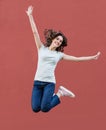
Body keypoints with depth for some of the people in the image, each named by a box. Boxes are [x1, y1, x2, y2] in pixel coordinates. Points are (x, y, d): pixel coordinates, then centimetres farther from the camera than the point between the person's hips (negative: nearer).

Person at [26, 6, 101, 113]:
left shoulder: (59, 54, 10)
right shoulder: (42, 48, 8)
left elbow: (77, 59, 13)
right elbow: (35, 32, 3)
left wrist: (92, 57, 11)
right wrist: (30, 16, -1)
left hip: (49, 83, -1)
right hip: (37, 81, 1)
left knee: (44, 108, -18)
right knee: (35, 108, -11)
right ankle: (49, 96, 20)